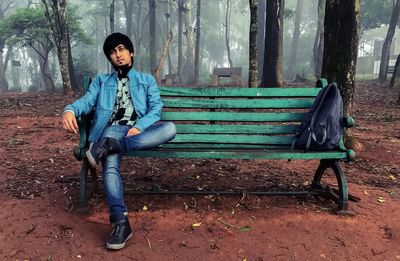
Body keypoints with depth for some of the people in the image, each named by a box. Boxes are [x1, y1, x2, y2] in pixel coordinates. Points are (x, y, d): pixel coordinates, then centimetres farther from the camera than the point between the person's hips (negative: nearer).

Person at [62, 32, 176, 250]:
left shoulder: (147, 80, 25)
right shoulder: (101, 81, 27)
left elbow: (155, 107, 9)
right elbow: (87, 101, 9)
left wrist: (139, 127, -13)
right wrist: (70, 110, -16)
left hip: (140, 130, 1)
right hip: (113, 128, 0)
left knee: (169, 128, -33)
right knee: (110, 165, -34)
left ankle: (109, 146, -37)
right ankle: (120, 222, -35)